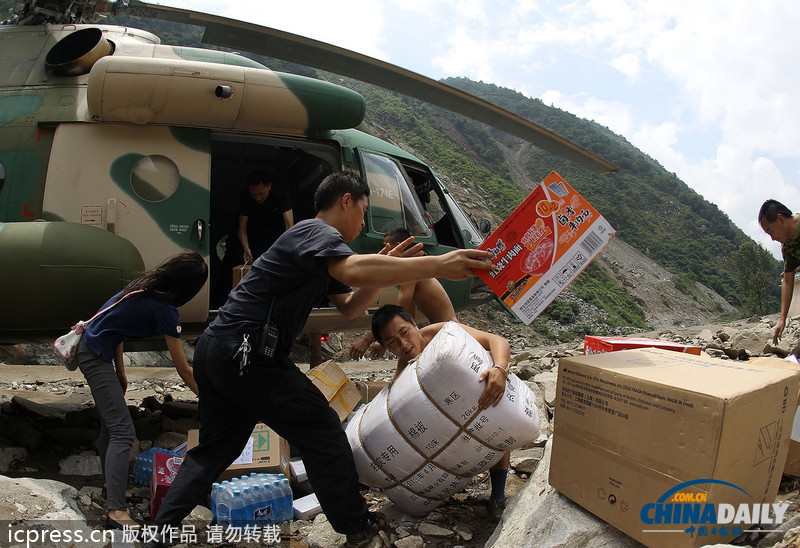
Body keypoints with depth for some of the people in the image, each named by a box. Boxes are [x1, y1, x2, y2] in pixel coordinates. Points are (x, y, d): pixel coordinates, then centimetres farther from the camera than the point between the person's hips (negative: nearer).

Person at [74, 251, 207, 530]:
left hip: (89, 347, 10)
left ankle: (111, 489, 35)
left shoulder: (146, 286, 2)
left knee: (110, 423, 21)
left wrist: (119, 371, 14)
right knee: (123, 431, -13)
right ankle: (116, 511, -17)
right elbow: (184, 371, -16)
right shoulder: (163, 309, -21)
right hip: (96, 357, -10)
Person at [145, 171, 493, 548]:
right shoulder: (317, 232, -10)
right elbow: (353, 271, -33)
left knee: (214, 447, 19)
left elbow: (349, 307, 21)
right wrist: (438, 265, -35)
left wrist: (386, 269, 7)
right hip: (246, 353, -10)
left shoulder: (319, 248, 22)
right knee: (322, 430, 2)